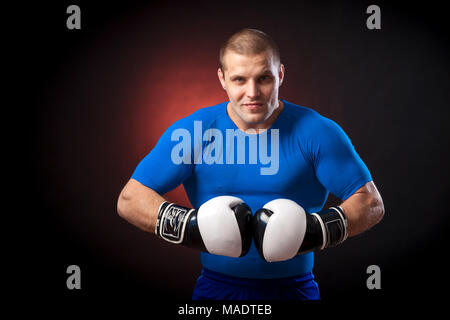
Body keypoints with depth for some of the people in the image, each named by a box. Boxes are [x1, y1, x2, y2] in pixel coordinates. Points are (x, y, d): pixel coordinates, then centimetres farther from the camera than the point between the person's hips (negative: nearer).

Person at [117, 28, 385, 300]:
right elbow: (129, 199, -1)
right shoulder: (191, 131, -1)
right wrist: (184, 225, -18)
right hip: (217, 286, 1)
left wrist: (318, 230, -17)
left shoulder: (317, 132, -3)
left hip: (295, 288, 0)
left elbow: (372, 203, -1)